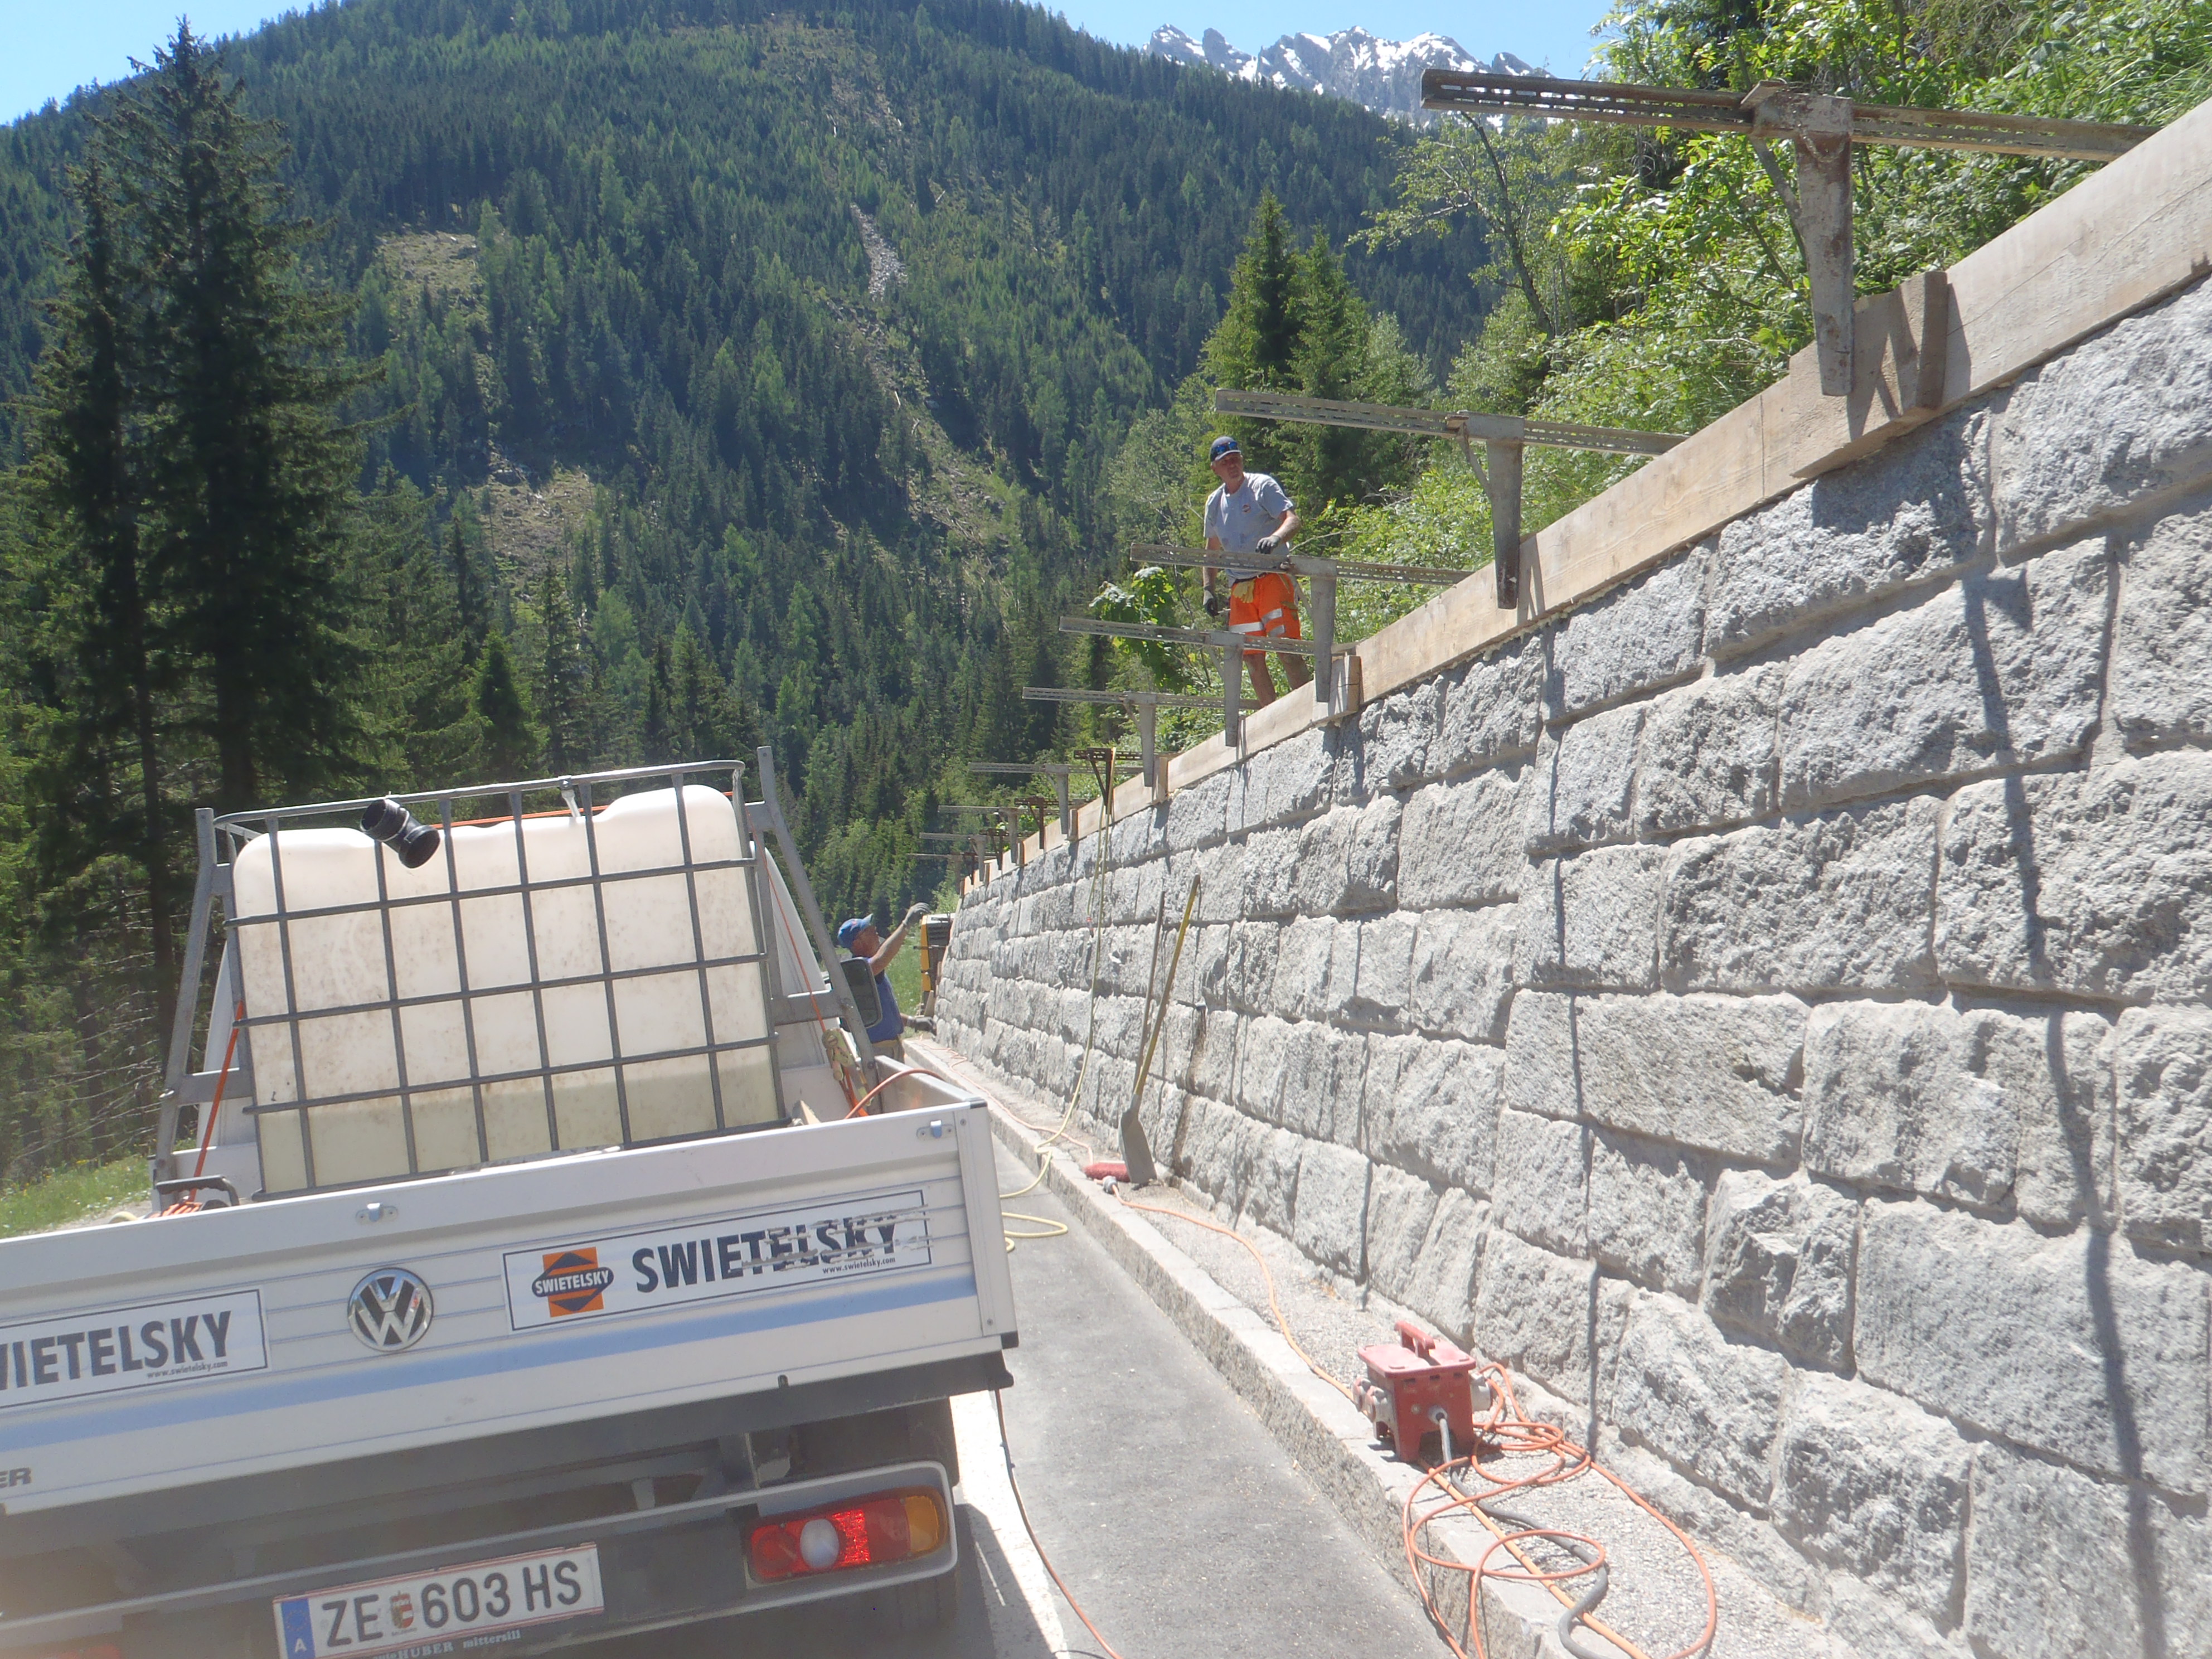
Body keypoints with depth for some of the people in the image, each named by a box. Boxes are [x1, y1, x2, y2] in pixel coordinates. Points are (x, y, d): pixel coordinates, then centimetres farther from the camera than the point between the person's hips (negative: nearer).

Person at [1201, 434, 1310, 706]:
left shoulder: (1262, 486, -2)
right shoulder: (1214, 503, 15)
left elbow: (1292, 520, -14)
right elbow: (1212, 549, 25)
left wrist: (1275, 538, -35)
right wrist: (1209, 589, 13)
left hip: (1273, 578, -6)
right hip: (1239, 588, 6)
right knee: (1252, 658, 3)